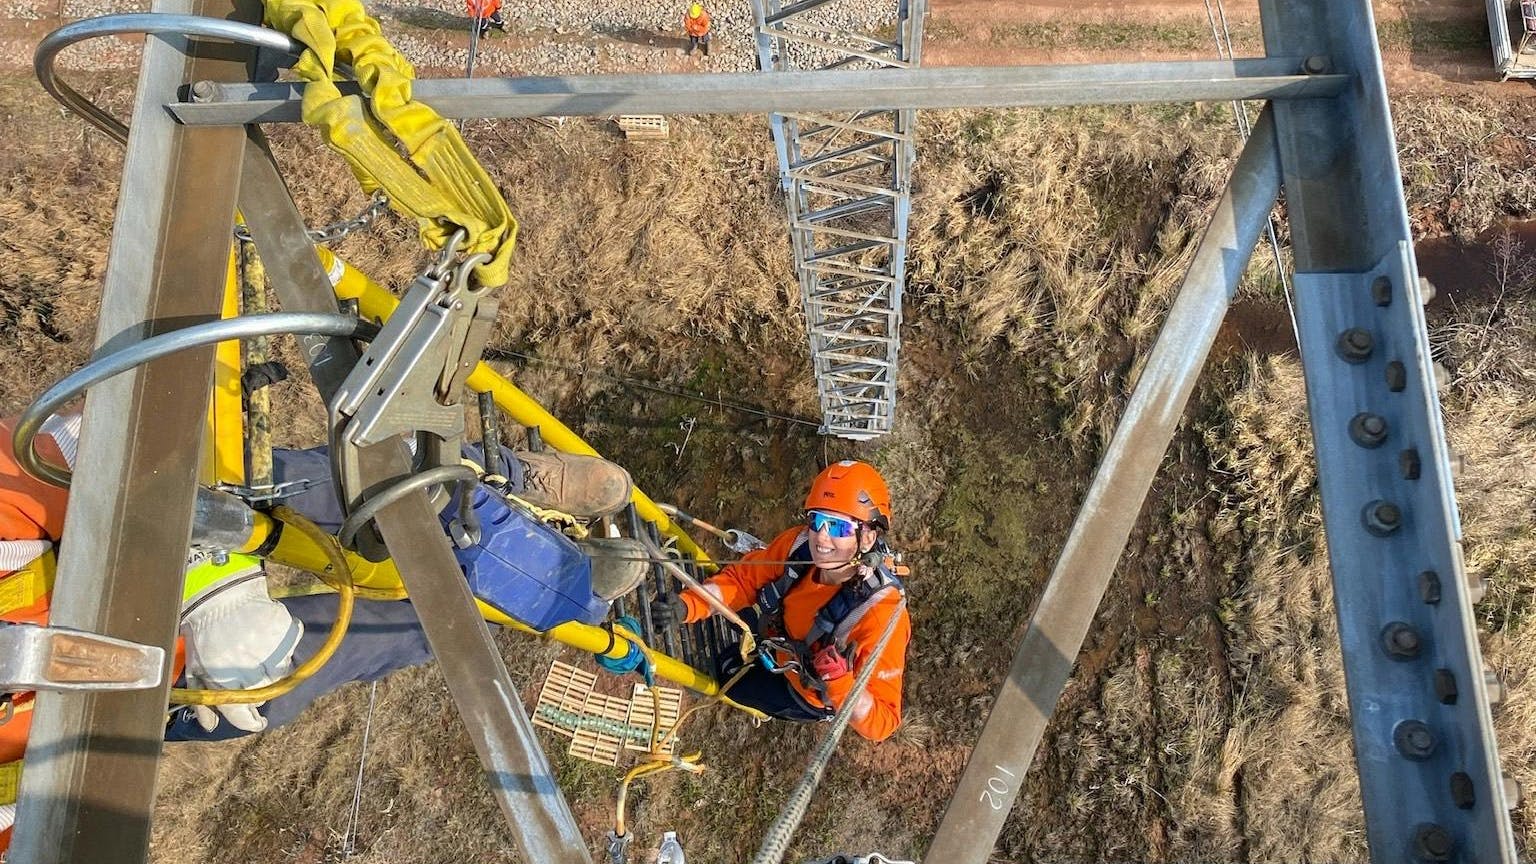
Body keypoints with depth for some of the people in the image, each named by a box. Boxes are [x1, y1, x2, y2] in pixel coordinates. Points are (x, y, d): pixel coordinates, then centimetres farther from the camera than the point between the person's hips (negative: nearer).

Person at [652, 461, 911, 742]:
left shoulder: (881, 613, -44)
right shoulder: (799, 543, -31)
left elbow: (881, 724, -37)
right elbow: (742, 578, -14)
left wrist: (841, 683, -55)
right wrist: (686, 606, -30)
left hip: (817, 695, -5)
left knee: (727, 669, 9)